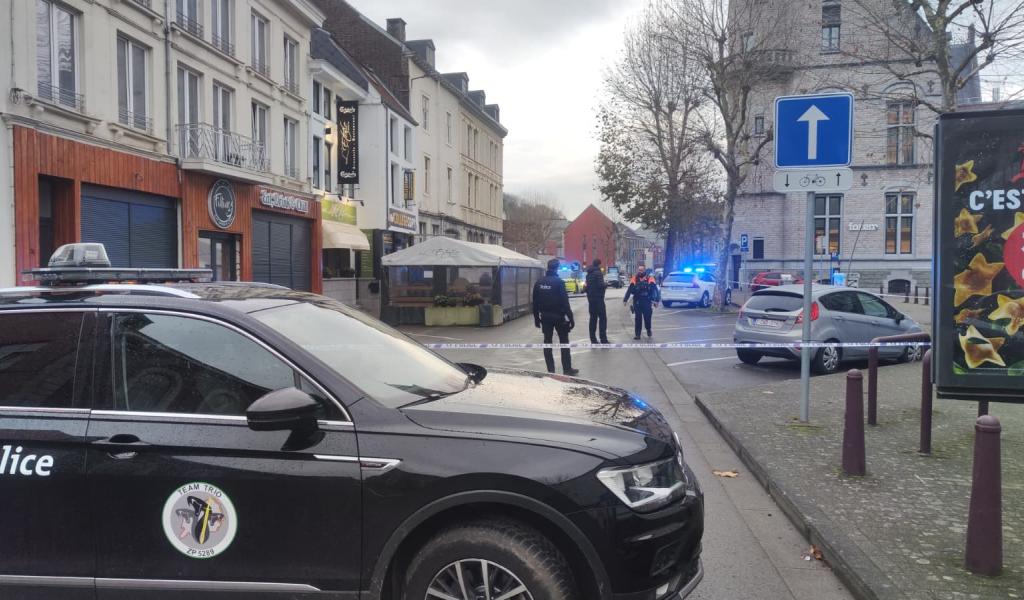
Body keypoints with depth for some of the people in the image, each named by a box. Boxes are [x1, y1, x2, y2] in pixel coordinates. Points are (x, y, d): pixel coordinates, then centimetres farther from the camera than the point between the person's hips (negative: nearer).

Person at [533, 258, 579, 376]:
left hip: (545, 317, 4)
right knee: (564, 342, 6)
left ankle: (551, 370, 8)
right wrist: (571, 318, -11)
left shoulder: (539, 282, 3)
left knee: (547, 342, 8)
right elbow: (565, 302, -15)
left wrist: (536, 317, 14)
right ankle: (567, 369, 7)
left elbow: (535, 302, 6)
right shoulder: (559, 282, -13)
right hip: (559, 316, -4)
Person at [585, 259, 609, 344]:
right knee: (602, 318, -6)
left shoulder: (589, 274, 12)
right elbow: (601, 285, -19)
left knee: (593, 318, 11)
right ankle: (603, 340, -11)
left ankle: (593, 339, 11)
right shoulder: (598, 273, -12)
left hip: (590, 298, 8)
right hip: (598, 298, -8)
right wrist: (607, 284, -2)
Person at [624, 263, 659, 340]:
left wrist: (656, 300, -12)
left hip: (647, 302, -1)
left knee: (647, 317, 4)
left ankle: (648, 330, 31)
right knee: (638, 318, 2)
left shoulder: (650, 279, -1)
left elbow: (655, 290, -3)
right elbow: (629, 290, 2)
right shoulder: (634, 279, 2)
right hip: (637, 302, 1)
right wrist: (625, 300, -3)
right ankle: (637, 334, 7)